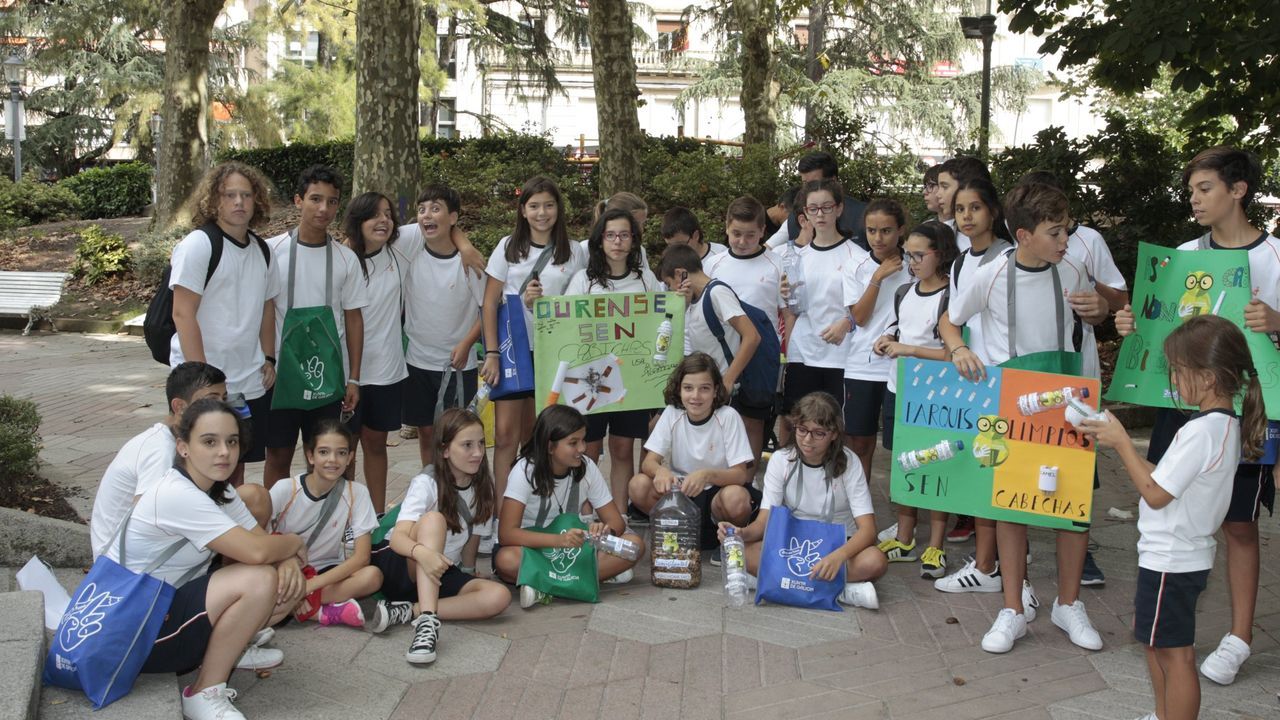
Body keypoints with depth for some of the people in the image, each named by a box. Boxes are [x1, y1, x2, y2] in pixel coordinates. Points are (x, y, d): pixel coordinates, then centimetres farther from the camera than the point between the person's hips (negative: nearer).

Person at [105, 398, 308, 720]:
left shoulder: (219, 490, 3)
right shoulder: (176, 495, -26)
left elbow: (264, 541, 1)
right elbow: (255, 551, -32)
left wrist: (288, 559, -22)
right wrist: (295, 543, -11)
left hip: (172, 605, 9)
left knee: (291, 585, -4)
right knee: (260, 580, -26)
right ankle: (204, 694, -12)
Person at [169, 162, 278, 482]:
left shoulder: (261, 249, 10)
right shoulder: (198, 244, -11)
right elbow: (183, 314, -15)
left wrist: (269, 359, 10)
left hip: (252, 384, 6)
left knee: (237, 466, 14)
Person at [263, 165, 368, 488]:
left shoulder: (346, 258, 2)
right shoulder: (272, 251, -3)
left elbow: (353, 318, 6)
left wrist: (354, 378, 3)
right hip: (282, 373, -1)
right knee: (278, 455, 6)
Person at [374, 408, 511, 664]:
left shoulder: (482, 487, 1)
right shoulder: (426, 483, -15)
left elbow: (472, 541, 8)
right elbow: (398, 537, -30)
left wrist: (467, 575, -3)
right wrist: (423, 553, -48)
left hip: (441, 574, 5)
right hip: (401, 566, -5)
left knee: (499, 596, -25)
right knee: (434, 518, -35)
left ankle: (407, 611, -28)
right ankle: (427, 620, -45)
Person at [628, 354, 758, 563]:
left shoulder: (728, 417, -14)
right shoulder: (671, 414, -6)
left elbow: (741, 474, -19)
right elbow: (649, 462, -11)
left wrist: (706, 475, -39)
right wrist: (659, 470, -36)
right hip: (680, 491, 3)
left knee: (736, 498, -36)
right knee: (639, 485, -23)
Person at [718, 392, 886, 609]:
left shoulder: (848, 463, -12)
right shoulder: (781, 461, -7)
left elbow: (867, 529, -20)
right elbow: (763, 521, -12)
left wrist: (838, 556, -41)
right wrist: (742, 533, -37)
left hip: (839, 544, -1)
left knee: (875, 562, -34)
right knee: (743, 552, -31)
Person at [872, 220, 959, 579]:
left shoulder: (951, 298, -13)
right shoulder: (904, 293, 9)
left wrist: (908, 349, -18)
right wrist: (887, 340, 3)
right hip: (899, 389, 7)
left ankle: (935, 548, 8)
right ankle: (904, 539, 24)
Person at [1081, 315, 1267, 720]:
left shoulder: (1200, 432, -26)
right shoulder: (1228, 425, 4)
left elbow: (1155, 494, -20)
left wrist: (1121, 443, -13)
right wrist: (1123, 445, 3)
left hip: (1171, 562, -10)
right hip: (1186, 554, 10)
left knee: (1175, 654, 1)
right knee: (1154, 638, 25)